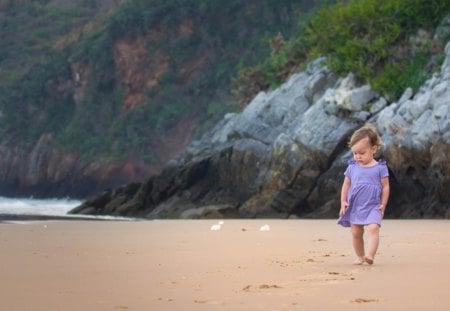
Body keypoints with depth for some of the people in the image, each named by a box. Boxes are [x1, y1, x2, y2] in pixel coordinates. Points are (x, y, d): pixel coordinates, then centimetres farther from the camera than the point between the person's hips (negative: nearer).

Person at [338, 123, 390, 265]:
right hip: (355, 207, 4)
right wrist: (343, 202, 3)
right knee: (356, 232, 6)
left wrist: (383, 204, -5)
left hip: (373, 207, -4)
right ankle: (360, 256, 21)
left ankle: (370, 255, -31)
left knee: (373, 228, -23)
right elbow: (346, 185, 11)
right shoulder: (352, 167, 5)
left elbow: (385, 187, -1)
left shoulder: (380, 168, -4)